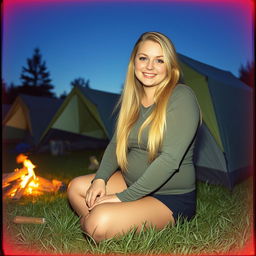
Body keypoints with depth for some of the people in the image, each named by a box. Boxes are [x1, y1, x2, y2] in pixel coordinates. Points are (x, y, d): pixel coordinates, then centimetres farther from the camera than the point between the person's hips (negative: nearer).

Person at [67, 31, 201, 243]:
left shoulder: (181, 97, -18)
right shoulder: (133, 99, 6)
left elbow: (170, 158, -25)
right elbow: (116, 144, 7)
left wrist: (123, 197, -23)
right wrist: (100, 179, -10)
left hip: (171, 197, -7)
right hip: (132, 182, 8)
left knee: (100, 223, -25)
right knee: (76, 187, 4)